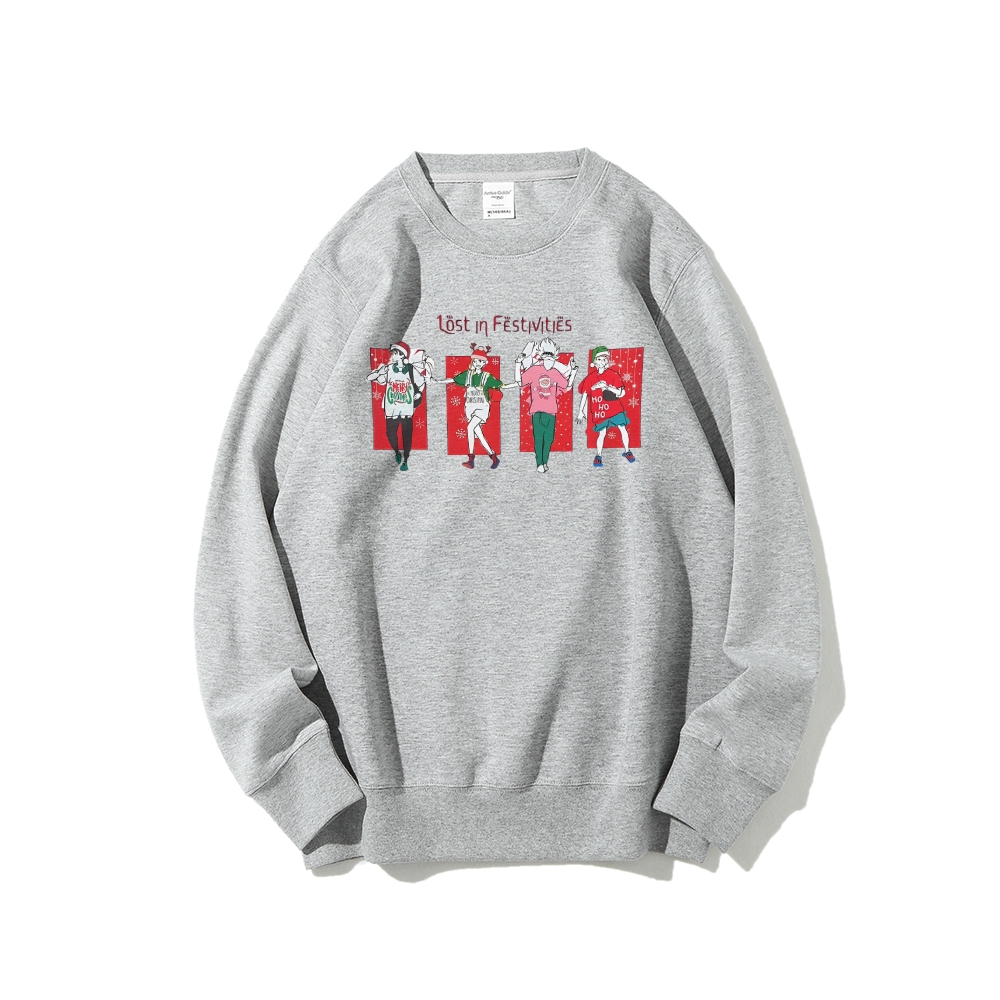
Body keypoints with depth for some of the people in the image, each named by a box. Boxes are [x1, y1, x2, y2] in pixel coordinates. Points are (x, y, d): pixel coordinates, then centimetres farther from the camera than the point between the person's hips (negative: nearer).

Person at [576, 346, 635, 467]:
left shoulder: (613, 374, -2)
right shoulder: (591, 378, 0)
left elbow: (621, 393, -7)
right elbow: (585, 395, 5)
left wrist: (608, 387, -22)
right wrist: (581, 412, 3)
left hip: (615, 409, 0)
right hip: (600, 411, 0)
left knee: (623, 429, 3)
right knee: (602, 434, 1)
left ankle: (627, 452, 23)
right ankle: (598, 456, 17)